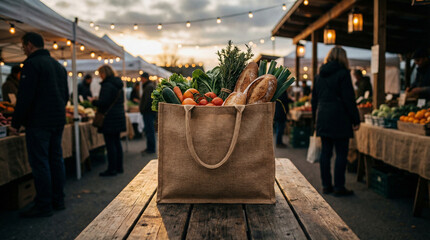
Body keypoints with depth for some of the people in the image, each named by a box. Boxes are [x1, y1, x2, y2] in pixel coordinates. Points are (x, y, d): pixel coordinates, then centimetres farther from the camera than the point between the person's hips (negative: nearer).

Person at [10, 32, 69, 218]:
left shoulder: (32, 64, -10)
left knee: (39, 163, -4)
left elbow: (25, 96, -15)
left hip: (39, 122, -8)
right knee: (56, 159, 12)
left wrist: (16, 123, -10)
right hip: (58, 121, 9)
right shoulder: (59, 65, 17)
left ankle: (43, 206, 1)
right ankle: (58, 201, 19)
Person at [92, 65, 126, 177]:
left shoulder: (107, 85, -15)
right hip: (119, 116, 9)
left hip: (109, 118, -9)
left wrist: (94, 102, 0)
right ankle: (119, 167, 21)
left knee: (110, 144, -4)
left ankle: (112, 169, 2)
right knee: (117, 142, 14)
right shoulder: (118, 85, 14)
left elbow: (103, 102, -20)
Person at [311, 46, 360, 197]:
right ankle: (339, 187, 4)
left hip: (322, 117, 6)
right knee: (341, 153, 1)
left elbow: (314, 98, 15)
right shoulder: (343, 73, -8)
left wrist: (316, 117, 22)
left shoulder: (320, 74, 12)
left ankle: (326, 185, 15)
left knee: (325, 152, 9)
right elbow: (349, 98, -11)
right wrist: (356, 120, -6)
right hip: (339, 118, -6)